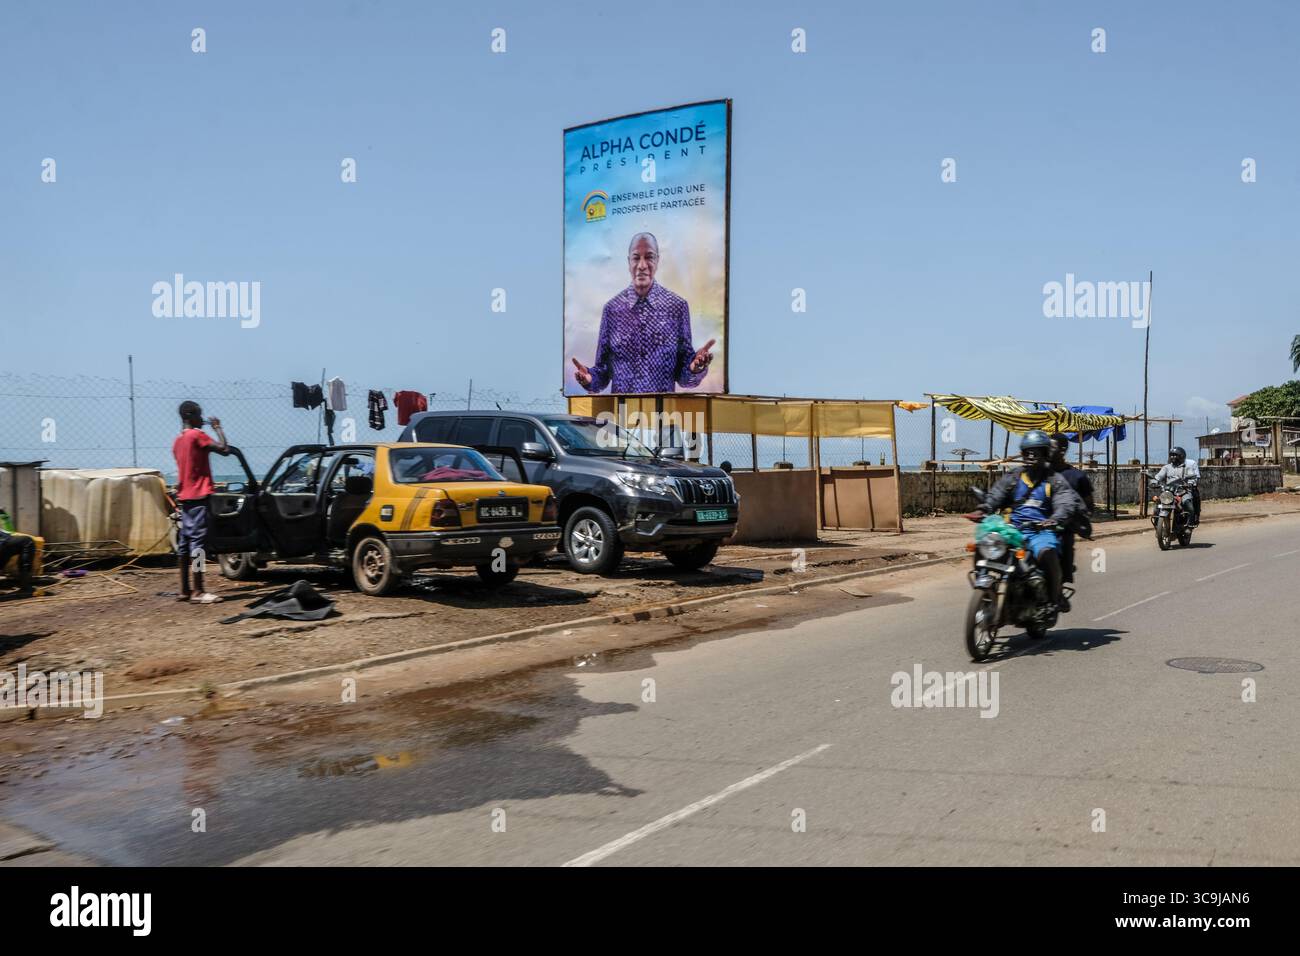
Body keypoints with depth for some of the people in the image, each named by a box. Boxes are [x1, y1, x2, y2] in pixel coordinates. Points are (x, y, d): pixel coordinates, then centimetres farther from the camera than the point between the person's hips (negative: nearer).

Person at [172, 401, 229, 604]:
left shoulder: (178, 440, 16)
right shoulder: (197, 435, -11)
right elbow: (224, 449, -17)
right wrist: (217, 428, -3)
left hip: (185, 496, 9)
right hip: (198, 496, -9)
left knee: (185, 542, 9)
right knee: (198, 541, -10)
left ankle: (184, 590, 12)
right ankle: (198, 591, -12)